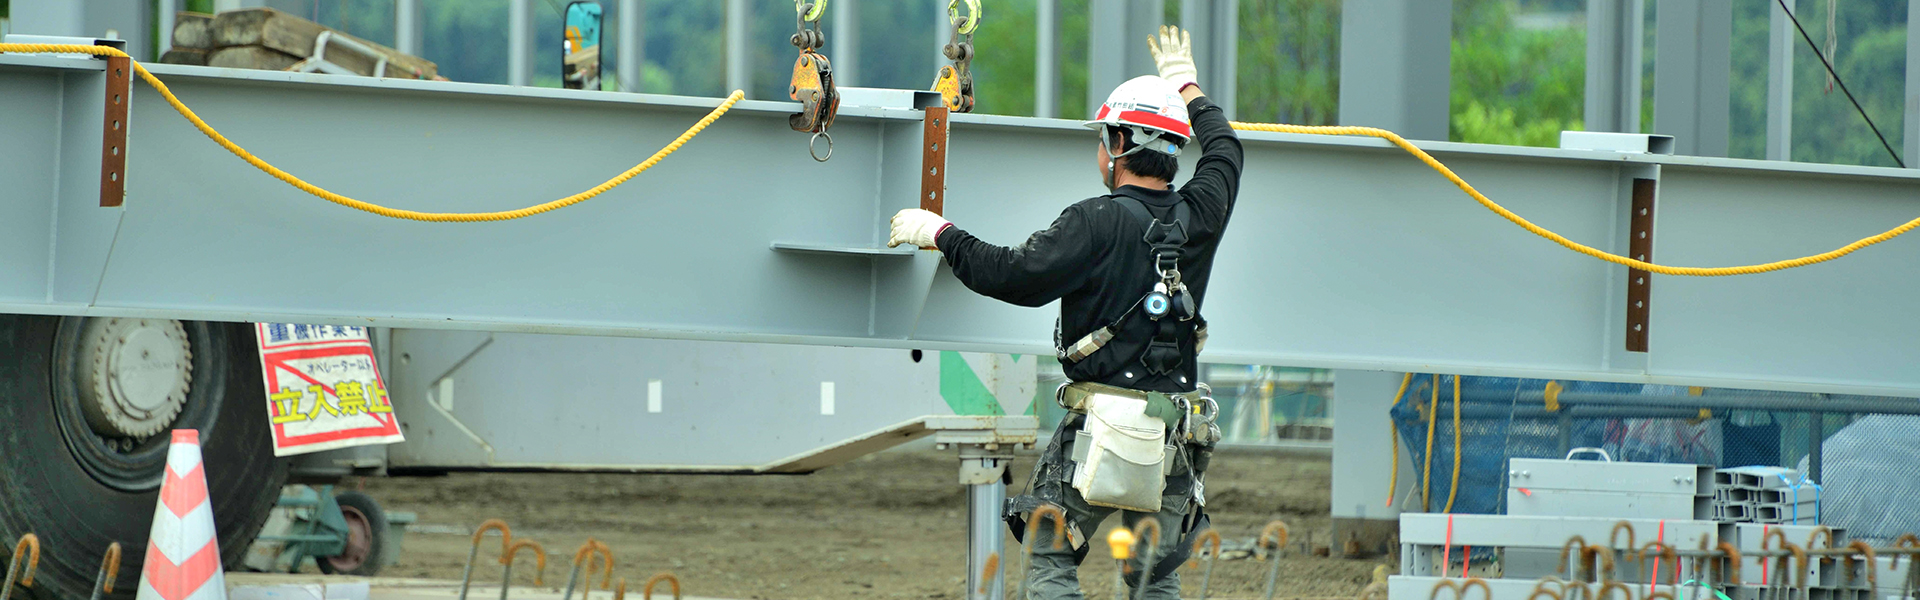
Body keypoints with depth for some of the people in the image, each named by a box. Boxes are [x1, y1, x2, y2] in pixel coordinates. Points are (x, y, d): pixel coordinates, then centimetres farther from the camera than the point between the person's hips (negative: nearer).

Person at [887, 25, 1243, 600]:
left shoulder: (1099, 223, -11)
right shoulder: (1197, 217, 6)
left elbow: (1018, 276, -16)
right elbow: (1223, 150, 27)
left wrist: (941, 234, -3)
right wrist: (1187, 86, 44)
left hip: (1102, 429, -5)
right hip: (1177, 438, 5)